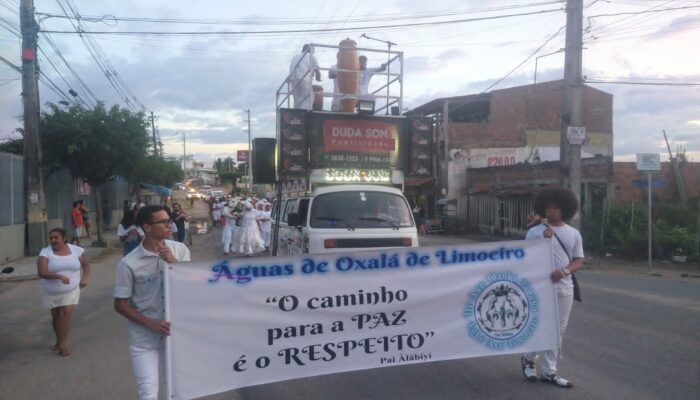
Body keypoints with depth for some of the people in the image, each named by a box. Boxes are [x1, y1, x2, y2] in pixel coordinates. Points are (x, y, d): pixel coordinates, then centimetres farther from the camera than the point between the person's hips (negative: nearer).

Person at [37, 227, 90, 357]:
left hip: (70, 290, 0)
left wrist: (85, 277, -5)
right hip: (52, 292, 1)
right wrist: (59, 276, -37)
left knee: (66, 313, -15)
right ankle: (60, 340, 37)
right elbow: (41, 273, -23)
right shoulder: (45, 252, -12)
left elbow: (85, 264, 11)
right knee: (56, 317, 14)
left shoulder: (75, 250, -5)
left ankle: (62, 343, -3)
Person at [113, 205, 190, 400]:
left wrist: (174, 263, -19)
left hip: (177, 331, 3)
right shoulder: (128, 264, -13)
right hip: (145, 337, -3)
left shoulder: (180, 250, -5)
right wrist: (151, 323, -16)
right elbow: (120, 304, -6)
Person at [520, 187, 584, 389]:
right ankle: (529, 359, 28)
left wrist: (564, 271, -14)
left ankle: (549, 372, 20)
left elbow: (579, 261, 6)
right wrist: (543, 240, -15)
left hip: (564, 288, 4)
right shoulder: (535, 232, -3)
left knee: (558, 330, 8)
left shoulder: (573, 234, 7)